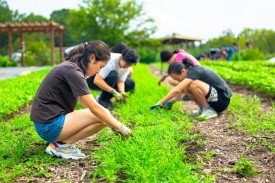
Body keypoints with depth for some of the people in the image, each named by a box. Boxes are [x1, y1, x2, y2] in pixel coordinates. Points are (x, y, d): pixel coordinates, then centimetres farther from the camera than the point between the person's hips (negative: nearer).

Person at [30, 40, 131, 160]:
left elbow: (87, 105, 16)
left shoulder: (71, 67, 11)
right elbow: (95, 108, -19)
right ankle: (61, 145, -9)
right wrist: (120, 127, -9)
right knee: (102, 116, -15)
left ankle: (58, 140, 4)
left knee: (104, 115, 6)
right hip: (49, 126, -10)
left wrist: (113, 124, 13)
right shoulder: (72, 71, -18)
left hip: (48, 121, 10)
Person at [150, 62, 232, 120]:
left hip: (222, 99, -9)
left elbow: (177, 90, -30)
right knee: (186, 87, 1)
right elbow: (181, 90, 21)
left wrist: (161, 103, -24)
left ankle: (209, 110, -12)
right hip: (215, 100, 9)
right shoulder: (191, 71, 7)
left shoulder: (194, 71, -20)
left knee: (194, 84, -28)